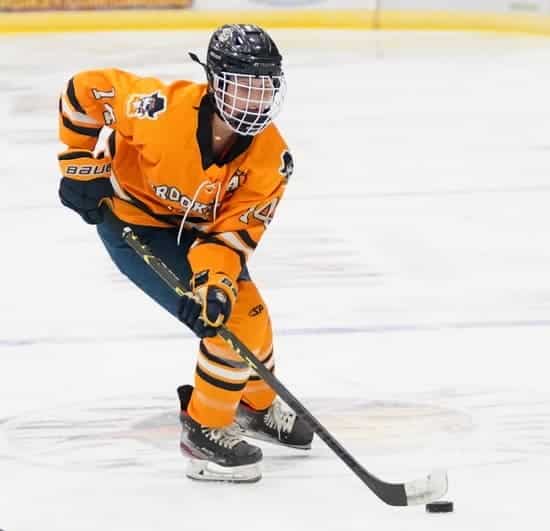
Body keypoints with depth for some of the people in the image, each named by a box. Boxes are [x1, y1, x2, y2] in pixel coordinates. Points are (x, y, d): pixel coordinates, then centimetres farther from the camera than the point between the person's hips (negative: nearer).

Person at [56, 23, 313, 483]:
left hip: (195, 231, 6)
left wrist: (217, 280, -39)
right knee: (226, 322, -16)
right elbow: (86, 90, -21)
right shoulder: (163, 109, -35)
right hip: (133, 226, -6)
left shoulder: (271, 157, -22)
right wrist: (84, 166, -18)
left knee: (246, 312, 14)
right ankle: (204, 433, 0)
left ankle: (257, 404, 44)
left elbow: (233, 229, -22)